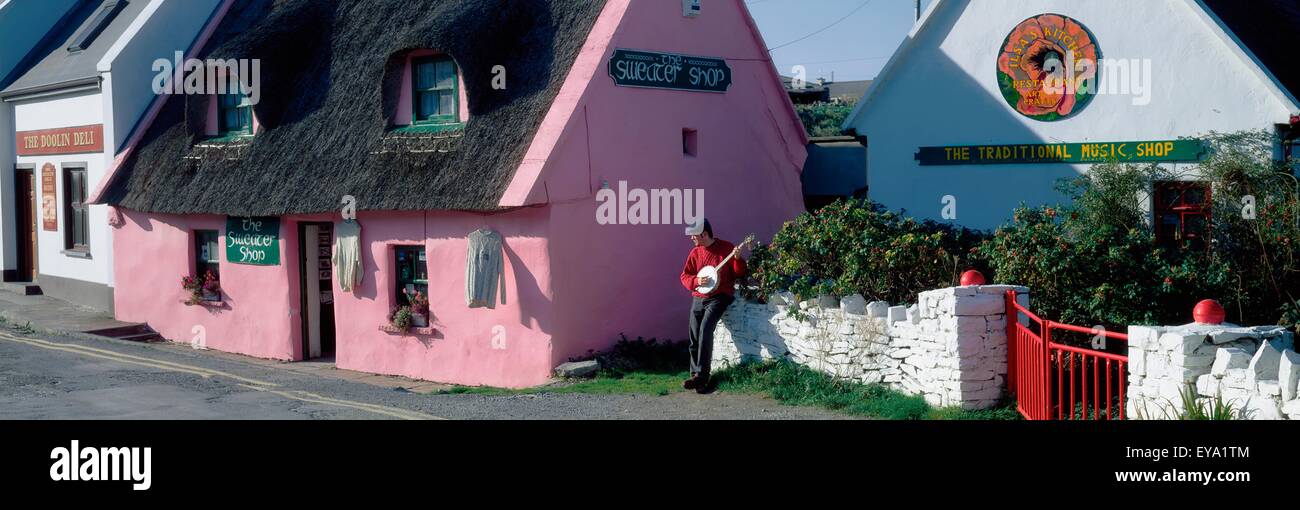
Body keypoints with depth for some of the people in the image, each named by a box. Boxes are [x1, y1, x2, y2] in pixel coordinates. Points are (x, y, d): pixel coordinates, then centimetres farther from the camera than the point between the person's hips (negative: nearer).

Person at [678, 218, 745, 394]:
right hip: (698, 298, 5)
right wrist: (696, 281, -10)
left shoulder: (726, 248, -3)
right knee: (694, 337, -1)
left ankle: (701, 375, -21)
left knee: (705, 329, -23)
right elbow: (685, 276, 11)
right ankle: (696, 375, 8)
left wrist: (737, 259, -21)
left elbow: (739, 273, -2)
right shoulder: (695, 252, 10)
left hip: (719, 296, -5)